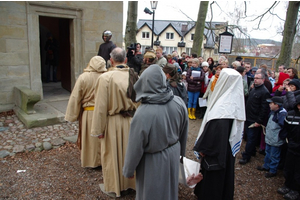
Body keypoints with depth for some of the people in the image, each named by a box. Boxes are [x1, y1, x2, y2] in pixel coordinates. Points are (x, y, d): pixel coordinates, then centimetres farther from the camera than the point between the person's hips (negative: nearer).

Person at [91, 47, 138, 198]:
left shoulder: (105, 78, -18)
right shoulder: (133, 76, -5)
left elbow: (101, 106, -16)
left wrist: (98, 129, -8)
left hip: (113, 123, -4)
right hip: (131, 120, 5)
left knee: (112, 154, 13)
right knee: (128, 152, 20)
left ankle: (113, 187, 31)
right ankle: (130, 181, 39)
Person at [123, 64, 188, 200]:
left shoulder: (143, 113, -32)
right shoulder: (179, 102, -16)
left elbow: (135, 147, -20)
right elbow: (184, 132, 0)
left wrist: (128, 170, -2)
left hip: (153, 162, -5)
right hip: (173, 155, 5)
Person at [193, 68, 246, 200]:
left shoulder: (222, 105, -29)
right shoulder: (237, 101, -1)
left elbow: (213, 129, -28)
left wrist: (202, 148, -15)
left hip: (216, 149, -9)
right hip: (229, 149, 9)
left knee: (212, 176, 9)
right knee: (225, 173, 25)